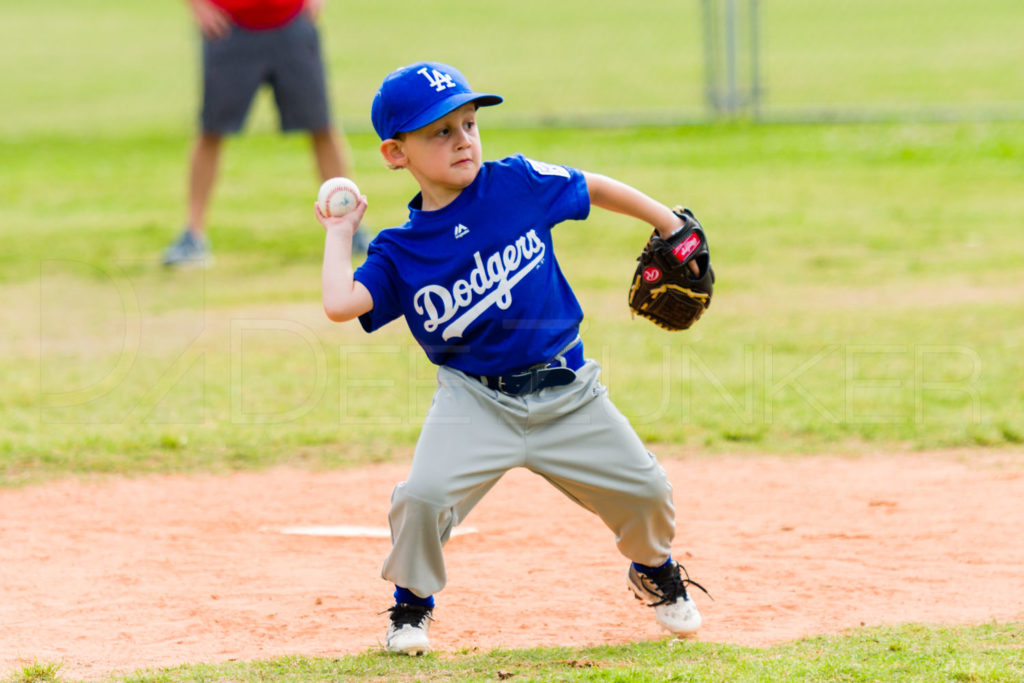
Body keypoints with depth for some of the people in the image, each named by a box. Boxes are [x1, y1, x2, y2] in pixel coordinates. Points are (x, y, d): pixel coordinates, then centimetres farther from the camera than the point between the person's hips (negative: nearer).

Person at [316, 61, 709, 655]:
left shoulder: (518, 184, -6)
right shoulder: (400, 251, -7)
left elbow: (596, 189, 8)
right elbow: (341, 304, -20)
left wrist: (671, 226, 11)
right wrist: (339, 233, -7)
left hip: (566, 393, 2)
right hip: (475, 400, -1)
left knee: (644, 493, 3)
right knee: (423, 495, -23)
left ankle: (655, 569, 39)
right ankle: (413, 603, 6)